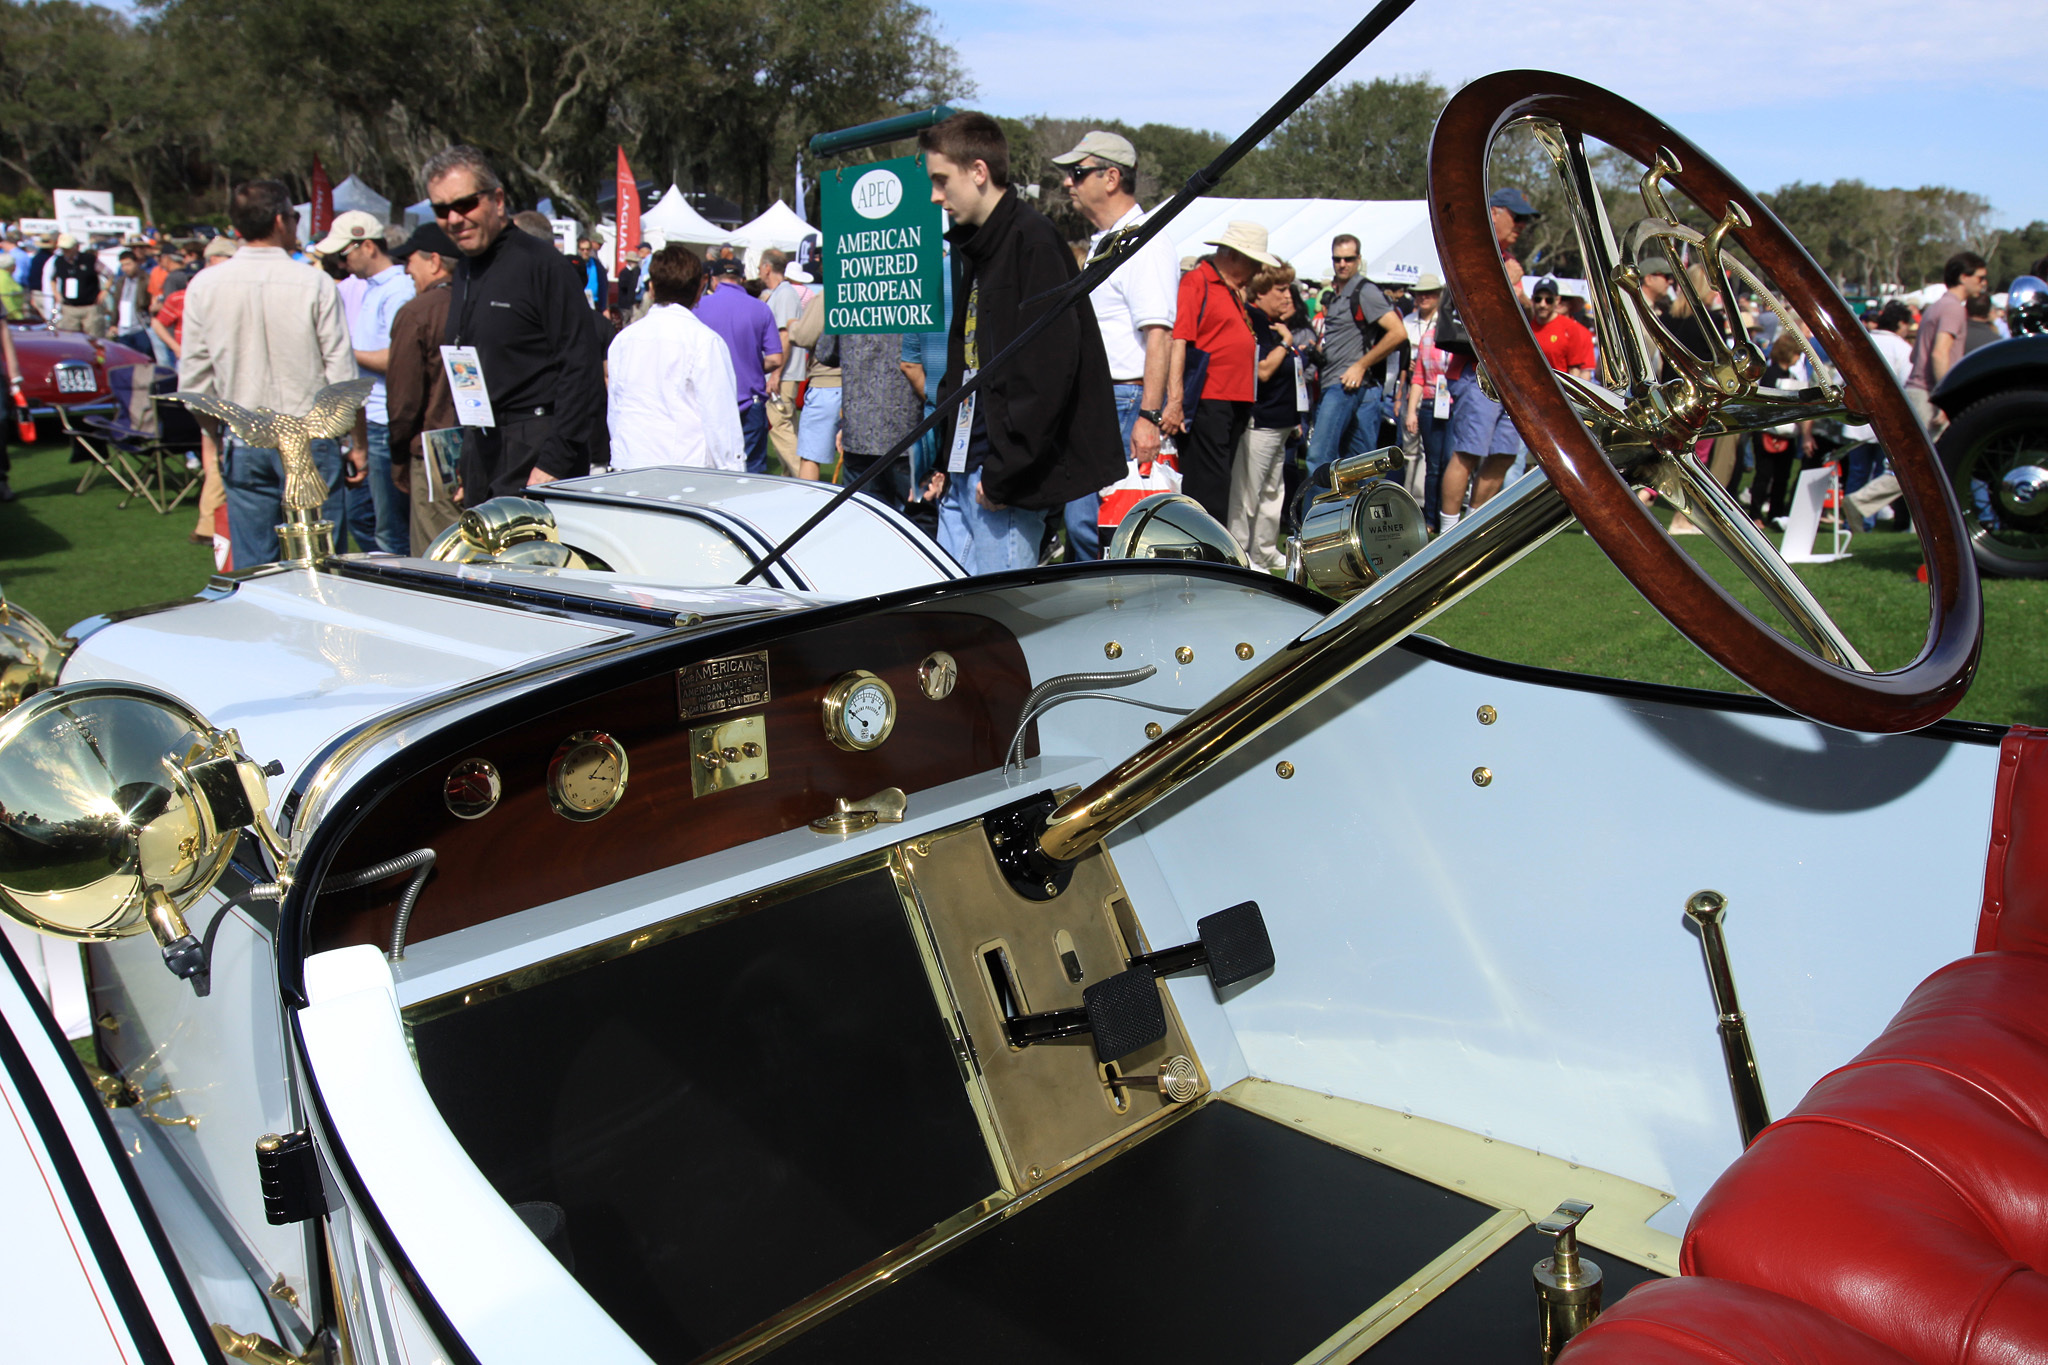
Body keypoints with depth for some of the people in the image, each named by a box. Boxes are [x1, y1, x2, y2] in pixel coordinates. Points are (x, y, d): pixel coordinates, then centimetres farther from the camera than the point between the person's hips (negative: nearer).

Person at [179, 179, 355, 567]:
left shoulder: (204, 286, 1)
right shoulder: (314, 283, -8)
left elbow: (193, 377, 6)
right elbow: (341, 373, -5)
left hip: (243, 446, 3)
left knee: (252, 568, 8)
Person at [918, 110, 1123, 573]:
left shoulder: (1032, 242, -12)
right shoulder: (973, 249, 18)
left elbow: (1049, 371, -21)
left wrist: (1002, 473, -20)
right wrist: (942, 459, 16)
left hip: (1006, 482, -9)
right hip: (962, 475, 9)